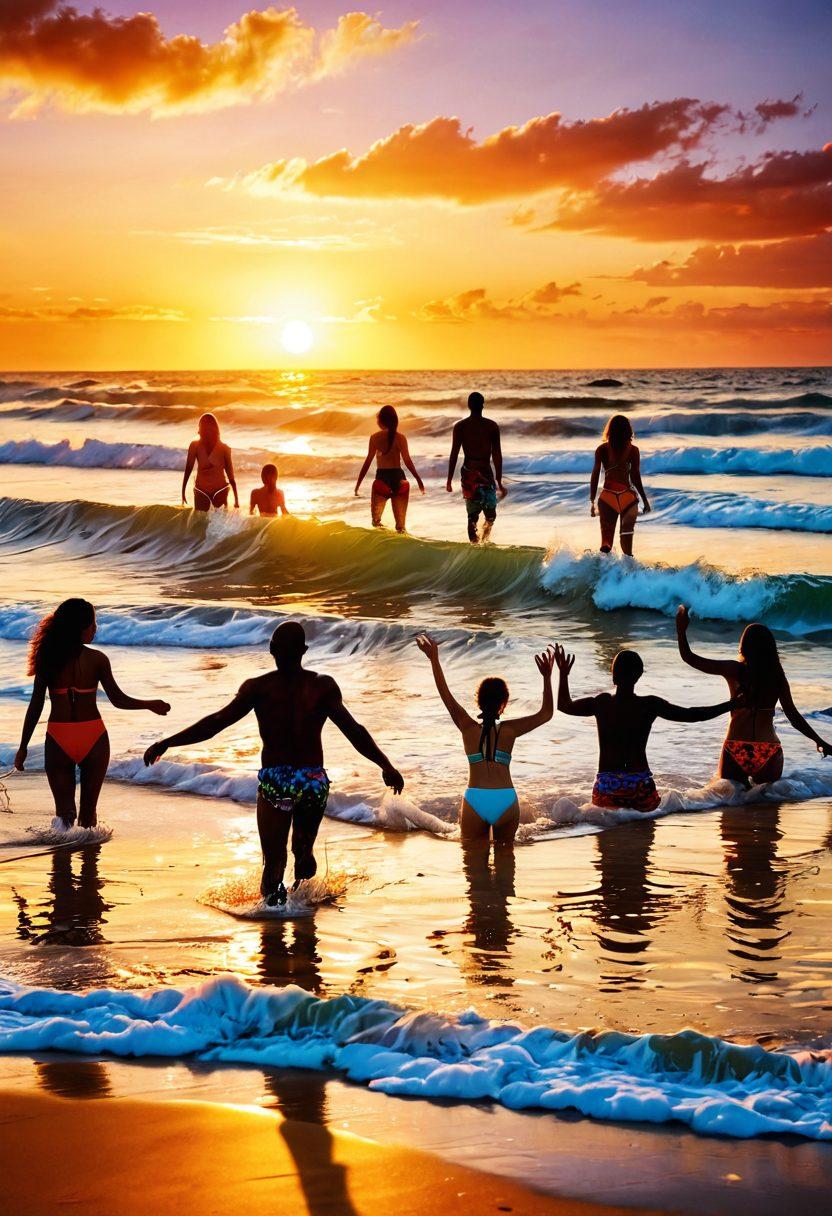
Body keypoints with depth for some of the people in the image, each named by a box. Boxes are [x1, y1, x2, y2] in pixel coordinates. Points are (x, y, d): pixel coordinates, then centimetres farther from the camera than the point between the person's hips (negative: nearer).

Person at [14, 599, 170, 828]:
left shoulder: (48, 659, -2)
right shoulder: (97, 659, -6)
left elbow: (35, 706, -1)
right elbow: (118, 700, -4)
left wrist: (23, 747, 5)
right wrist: (150, 705, 12)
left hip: (58, 740, 1)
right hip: (93, 737, -1)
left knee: (64, 810, 4)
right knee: (88, 810, 14)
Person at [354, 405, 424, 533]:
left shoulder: (375, 438, -4)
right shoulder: (400, 437, -2)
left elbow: (368, 462, -5)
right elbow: (407, 461, -4)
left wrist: (358, 484, -1)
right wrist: (419, 479, 3)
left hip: (382, 477, -2)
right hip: (398, 477, 2)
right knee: (400, 516, 15)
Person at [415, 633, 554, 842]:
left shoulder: (469, 729, 5)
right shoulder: (509, 730, 4)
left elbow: (446, 694, 8)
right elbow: (546, 713, 13)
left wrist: (434, 659, 7)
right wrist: (546, 677, 9)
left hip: (474, 800, 0)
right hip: (506, 801, 0)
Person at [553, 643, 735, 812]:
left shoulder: (600, 703, -1)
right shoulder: (650, 705, -5)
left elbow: (564, 706, 17)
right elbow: (691, 714, 1)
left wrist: (563, 674, 30)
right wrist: (732, 704, 10)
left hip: (606, 784, 2)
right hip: (640, 784, -2)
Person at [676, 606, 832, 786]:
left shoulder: (735, 670, -6)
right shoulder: (778, 676, 0)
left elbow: (690, 658, -2)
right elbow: (793, 717, 0)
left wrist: (681, 629, 10)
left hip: (736, 749, -2)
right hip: (770, 751, 2)